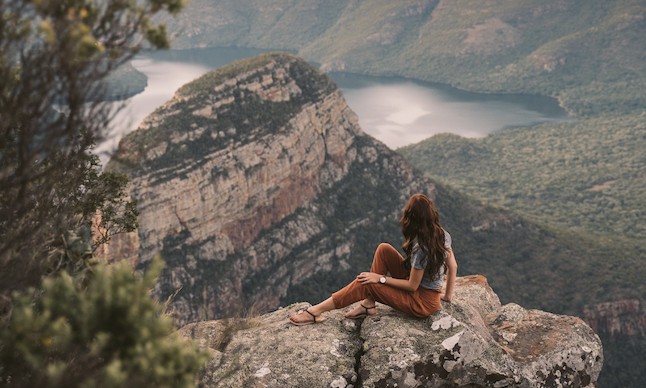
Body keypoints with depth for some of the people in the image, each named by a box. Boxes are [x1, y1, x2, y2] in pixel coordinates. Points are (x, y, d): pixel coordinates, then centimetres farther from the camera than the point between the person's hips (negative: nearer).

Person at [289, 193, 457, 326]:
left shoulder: (420, 248, -29)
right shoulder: (442, 234, -5)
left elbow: (412, 286, -21)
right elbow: (453, 266, 4)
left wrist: (381, 278, -12)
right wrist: (447, 295, 15)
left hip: (423, 303, -8)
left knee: (365, 283, -13)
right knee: (384, 249, 0)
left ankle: (316, 312, -5)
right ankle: (368, 304, 4)